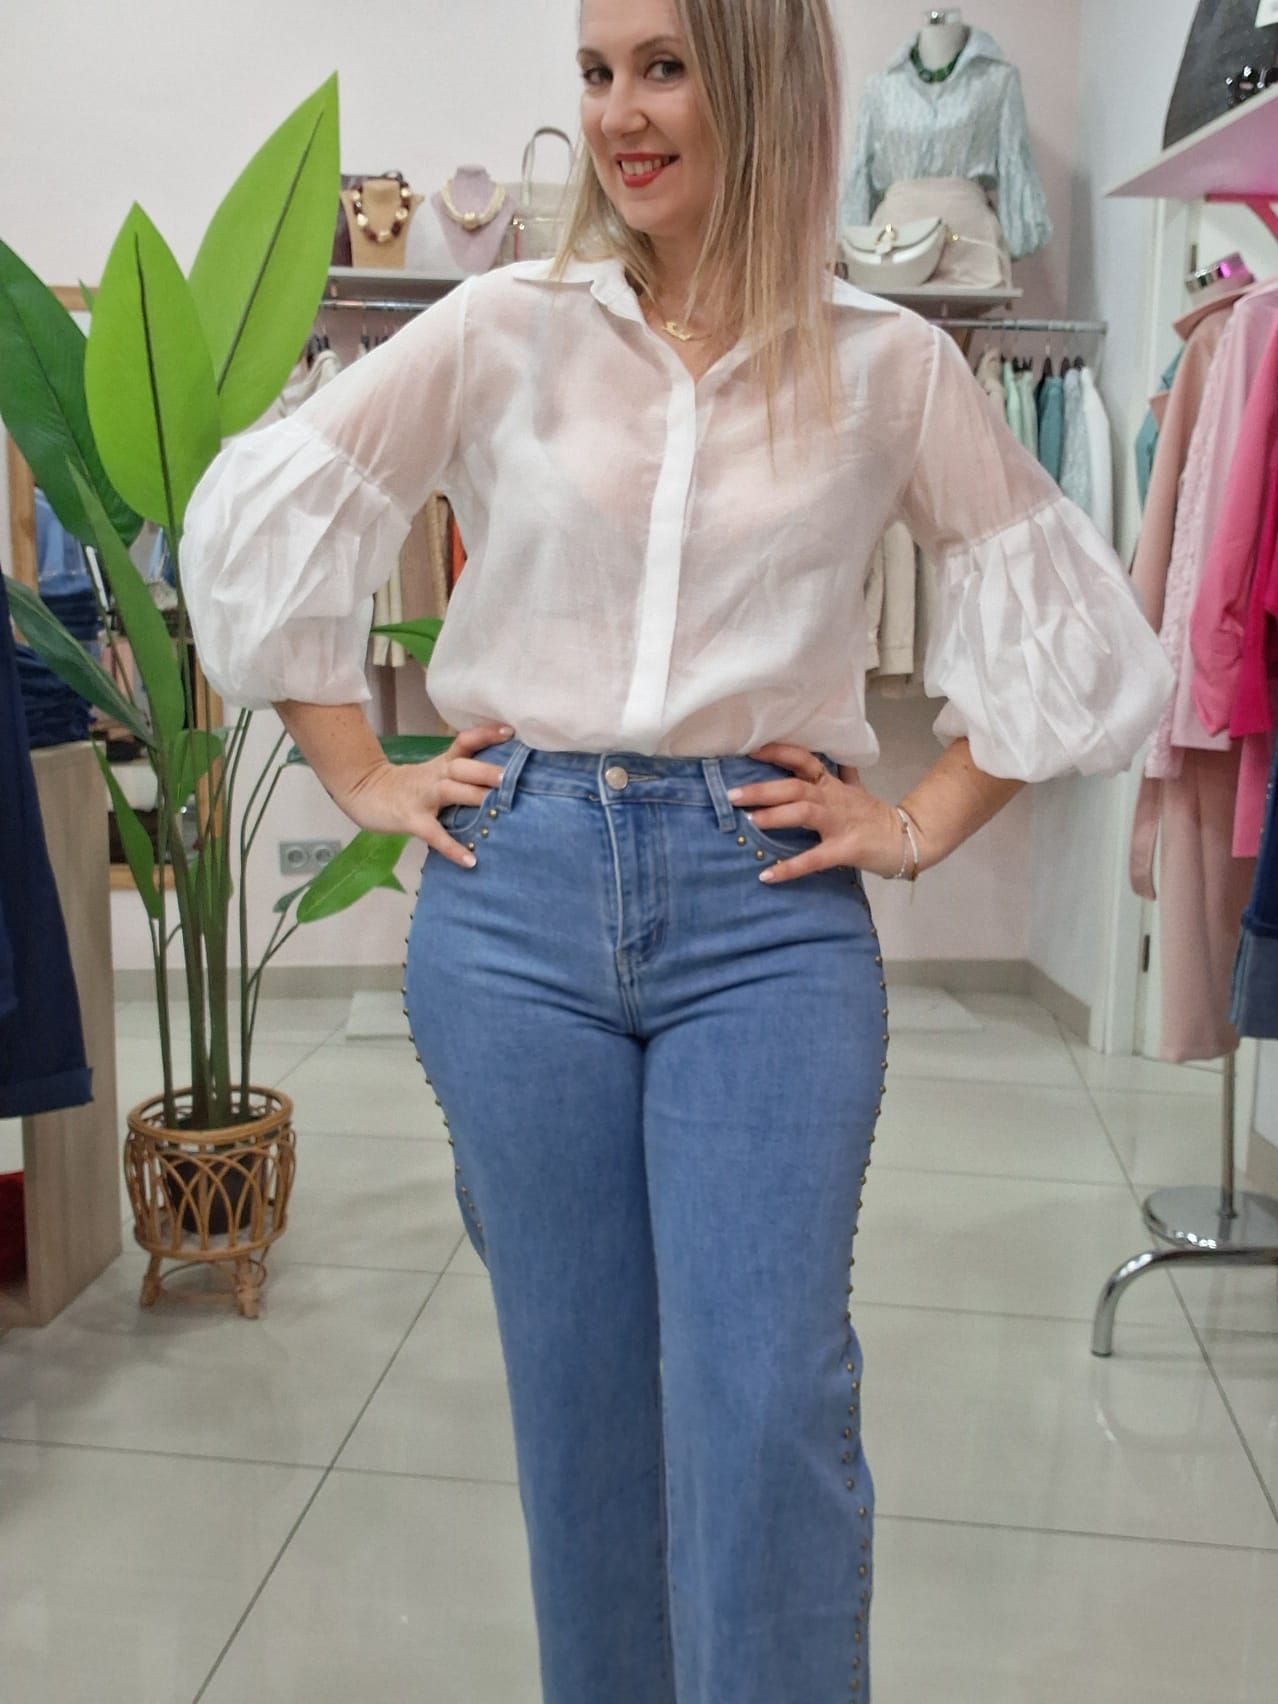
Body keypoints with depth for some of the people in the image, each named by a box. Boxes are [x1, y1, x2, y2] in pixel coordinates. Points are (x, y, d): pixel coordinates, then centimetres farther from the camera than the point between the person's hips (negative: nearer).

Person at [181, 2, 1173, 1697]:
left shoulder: (887, 366, 3)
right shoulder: (508, 329, 4)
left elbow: (1075, 626, 11)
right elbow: (256, 521, 9)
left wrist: (921, 826, 3)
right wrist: (362, 779, 5)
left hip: (768, 897, -1)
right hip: (515, 890, 1)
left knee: (770, 1407, -6)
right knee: (575, 1391, 11)